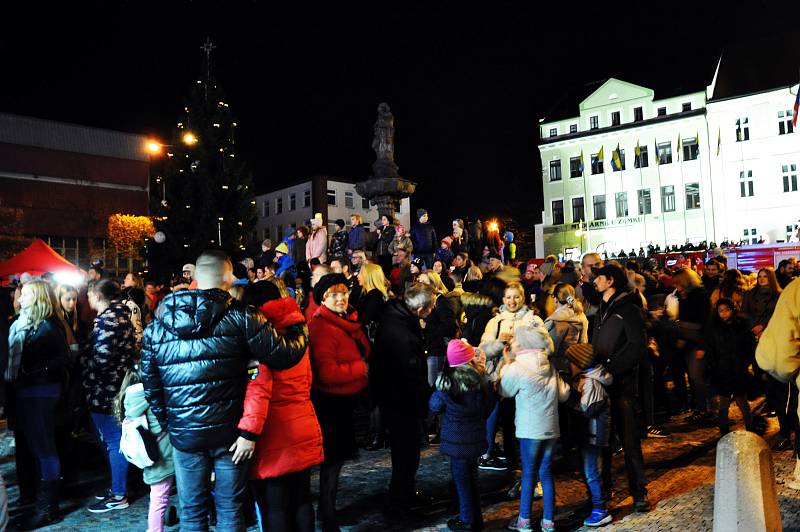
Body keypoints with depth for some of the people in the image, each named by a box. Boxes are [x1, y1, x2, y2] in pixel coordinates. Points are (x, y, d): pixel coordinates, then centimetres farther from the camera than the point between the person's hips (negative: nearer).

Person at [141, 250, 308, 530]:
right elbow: (284, 355, -13)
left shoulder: (157, 325, 2)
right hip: (230, 431, -2)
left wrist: (165, 422, 17)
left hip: (183, 433, 2)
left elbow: (149, 381, 8)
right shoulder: (240, 318, -11)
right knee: (230, 509, 13)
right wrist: (299, 329, 7)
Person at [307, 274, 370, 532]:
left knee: (338, 456, 20)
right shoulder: (322, 327, -21)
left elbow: (364, 352, 20)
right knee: (332, 460, 2)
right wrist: (361, 369, -16)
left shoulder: (350, 320, 6)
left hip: (346, 400, 9)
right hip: (330, 402, -9)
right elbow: (326, 373, -26)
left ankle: (329, 508, 38)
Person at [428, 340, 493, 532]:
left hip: (457, 440, -5)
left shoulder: (448, 383, -21)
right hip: (476, 436, 5)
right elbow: (488, 407, 5)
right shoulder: (481, 379, -9)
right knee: (471, 476, 20)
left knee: (462, 478, 10)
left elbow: (434, 407, -6)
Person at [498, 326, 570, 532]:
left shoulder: (516, 367, -13)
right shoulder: (549, 366, 5)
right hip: (551, 428, 5)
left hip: (530, 430, -5)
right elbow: (563, 395, 7)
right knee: (546, 473, 12)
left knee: (528, 474, 6)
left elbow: (504, 391, 2)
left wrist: (506, 362, 6)